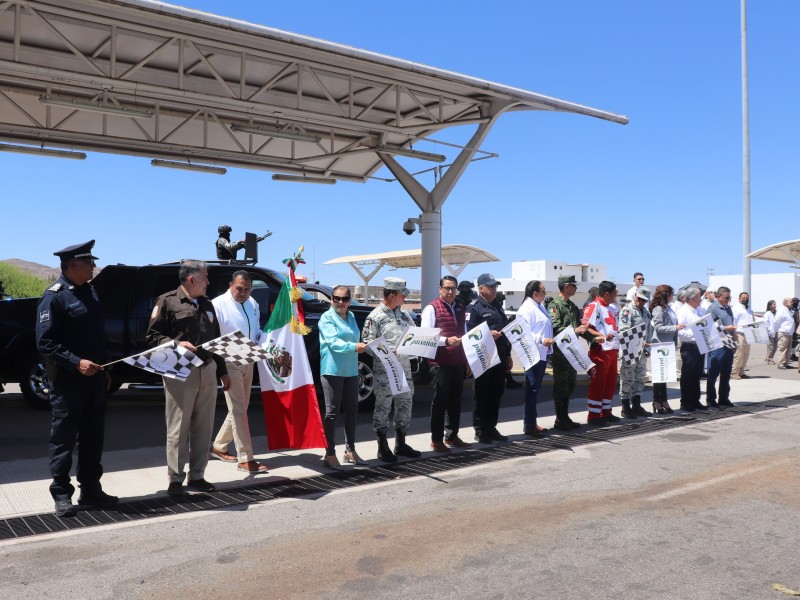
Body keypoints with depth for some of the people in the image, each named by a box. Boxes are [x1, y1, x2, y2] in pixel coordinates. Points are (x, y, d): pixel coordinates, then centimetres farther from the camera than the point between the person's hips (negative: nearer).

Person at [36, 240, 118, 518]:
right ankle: (62, 495, 12)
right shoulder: (54, 296, -11)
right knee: (64, 439, 2)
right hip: (67, 380, -7)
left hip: (94, 378, 7)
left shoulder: (89, 292, 12)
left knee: (93, 438, 12)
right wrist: (76, 362, -24)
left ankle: (91, 490, 22)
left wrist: (104, 368, 15)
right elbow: (45, 343, -16)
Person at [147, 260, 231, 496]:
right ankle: (175, 479, 8)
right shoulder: (167, 301, -1)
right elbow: (152, 336, -5)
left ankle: (197, 476, 18)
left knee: (203, 428, 8)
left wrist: (222, 371, 19)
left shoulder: (207, 304, 18)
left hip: (208, 371, 6)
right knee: (178, 428, -1)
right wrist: (177, 344, -20)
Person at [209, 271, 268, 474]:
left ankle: (218, 446, 31)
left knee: (240, 408, 14)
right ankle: (245, 459, -3)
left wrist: (260, 338, 2)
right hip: (229, 363, -7)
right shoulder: (218, 304, -12)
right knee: (238, 409, -7)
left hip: (248, 362, 7)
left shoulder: (253, 304, 10)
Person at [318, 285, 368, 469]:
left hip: (351, 370, 7)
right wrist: (354, 347, -35)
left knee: (352, 410, 11)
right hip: (333, 370, -7)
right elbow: (333, 342, -21)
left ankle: (350, 450, 23)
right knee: (332, 412, -4)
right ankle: (330, 454, 2)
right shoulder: (327, 317, -8)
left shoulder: (351, 316, 14)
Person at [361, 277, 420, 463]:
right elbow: (368, 343, -13)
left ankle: (400, 444, 26)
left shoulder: (404, 313, 12)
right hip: (385, 369, -7)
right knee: (383, 407, 0)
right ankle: (383, 447, 11)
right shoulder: (375, 316, -9)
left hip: (405, 367, 7)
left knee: (405, 405, 13)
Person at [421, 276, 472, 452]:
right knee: (440, 400, -1)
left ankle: (452, 436, 23)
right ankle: (436, 439, 7)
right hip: (440, 363, -7)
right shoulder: (432, 309, -6)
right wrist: (446, 340, -26)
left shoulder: (460, 309, 16)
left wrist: (467, 360, 19)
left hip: (458, 362, 7)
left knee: (455, 400, 12)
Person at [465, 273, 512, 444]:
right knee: (481, 394, 0)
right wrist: (488, 334, -27)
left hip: (499, 357, 8)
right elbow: (470, 332, -15)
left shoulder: (497, 306, 18)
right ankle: (480, 431, 7)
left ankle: (491, 428, 21)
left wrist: (508, 354, 19)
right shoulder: (474, 307, -7)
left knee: (496, 393, 11)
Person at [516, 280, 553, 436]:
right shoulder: (527, 309, -13)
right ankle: (529, 426, 0)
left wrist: (548, 343, 19)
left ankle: (532, 422, 22)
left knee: (535, 389, 14)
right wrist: (542, 340, -29)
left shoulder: (540, 307, 16)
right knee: (532, 390, -5)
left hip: (542, 354, 9)